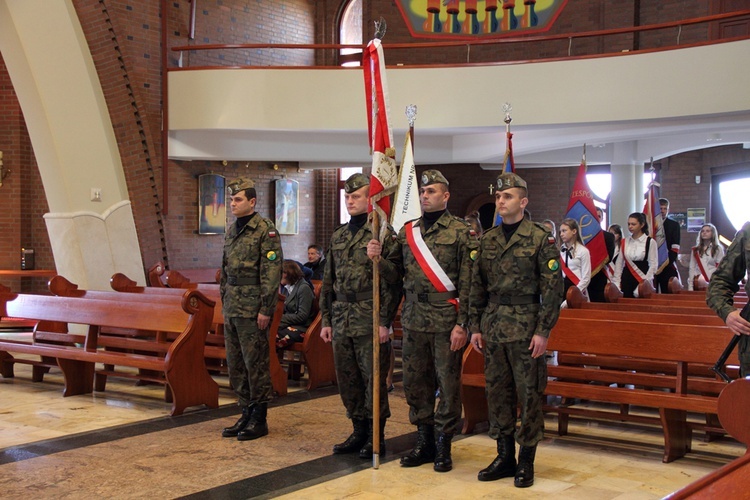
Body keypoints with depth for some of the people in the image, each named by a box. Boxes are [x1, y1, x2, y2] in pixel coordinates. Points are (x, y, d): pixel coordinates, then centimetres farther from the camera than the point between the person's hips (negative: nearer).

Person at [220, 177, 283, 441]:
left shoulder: (265, 229, -10)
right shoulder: (231, 231, 15)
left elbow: (272, 271, -15)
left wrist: (266, 309, -18)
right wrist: (224, 301, 17)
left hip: (252, 309, -8)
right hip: (232, 308, 8)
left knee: (256, 363, -2)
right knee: (235, 364, 12)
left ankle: (259, 419, 7)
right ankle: (246, 414, 22)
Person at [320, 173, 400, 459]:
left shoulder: (384, 234, -6)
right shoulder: (338, 236, 14)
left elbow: (392, 281, -10)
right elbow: (328, 282, 17)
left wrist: (385, 321, -15)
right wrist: (326, 320, 12)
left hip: (370, 322, -6)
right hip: (342, 322, 7)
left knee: (374, 379, 1)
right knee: (347, 380, 12)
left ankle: (376, 437, 13)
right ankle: (359, 432, 25)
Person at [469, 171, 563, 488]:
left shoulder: (541, 238, -5)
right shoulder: (488, 240, 10)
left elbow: (553, 287, -8)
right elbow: (477, 286, 13)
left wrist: (543, 331, -13)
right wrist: (475, 326, 7)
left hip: (526, 327, -5)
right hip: (493, 326, 5)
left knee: (529, 394, 2)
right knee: (497, 392, 10)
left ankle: (526, 462, 13)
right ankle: (504, 457, 22)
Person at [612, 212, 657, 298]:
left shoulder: (650, 242, -3)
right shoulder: (625, 242, 9)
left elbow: (653, 265, -5)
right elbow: (619, 263, 9)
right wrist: (616, 283, 2)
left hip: (641, 280, -4)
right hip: (626, 279, 4)